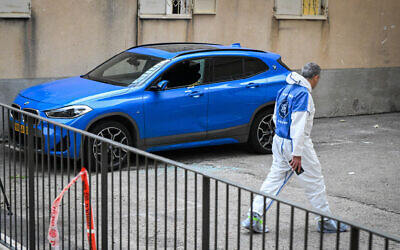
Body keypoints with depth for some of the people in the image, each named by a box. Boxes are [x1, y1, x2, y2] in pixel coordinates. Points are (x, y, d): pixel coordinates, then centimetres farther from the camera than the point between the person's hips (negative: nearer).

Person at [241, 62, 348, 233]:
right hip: (296, 143, -8)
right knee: (314, 181, 5)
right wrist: (297, 154, -24)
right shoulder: (304, 94, -18)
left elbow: (276, 118, 17)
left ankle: (254, 216, 8)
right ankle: (326, 222, 15)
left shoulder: (285, 89, 9)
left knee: (274, 178, 13)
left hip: (279, 141, 8)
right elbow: (298, 125, -23)